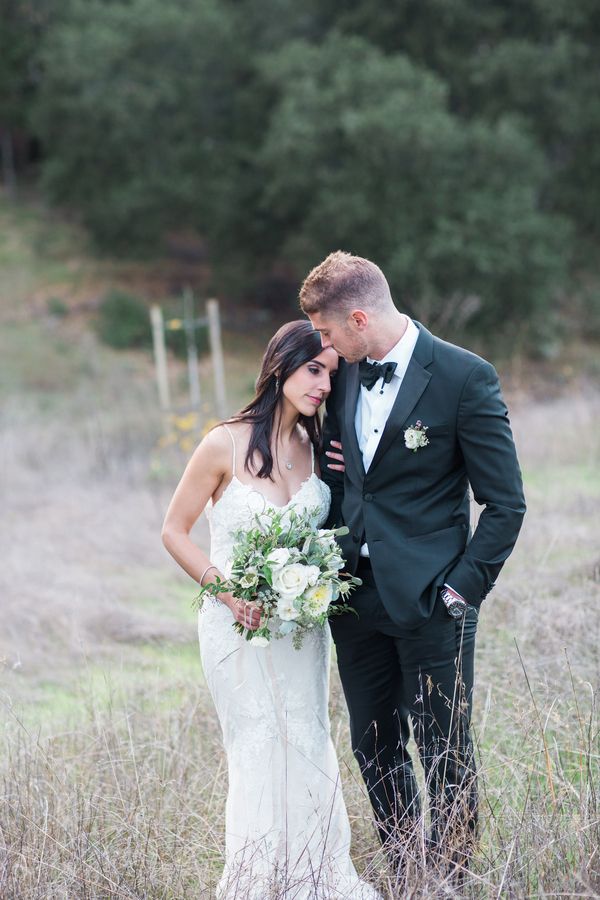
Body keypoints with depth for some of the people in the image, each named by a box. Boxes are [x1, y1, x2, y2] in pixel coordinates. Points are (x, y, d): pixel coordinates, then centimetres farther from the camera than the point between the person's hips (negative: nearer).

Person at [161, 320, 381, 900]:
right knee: (260, 755, 1)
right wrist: (226, 589, -16)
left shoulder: (316, 448, 3)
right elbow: (174, 531, -4)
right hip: (239, 623, -5)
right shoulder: (225, 446, -12)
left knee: (308, 749, 8)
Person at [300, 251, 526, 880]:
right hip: (356, 593, 6)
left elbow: (505, 503, -9)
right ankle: (403, 874, 27)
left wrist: (461, 589, -13)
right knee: (374, 749, 13)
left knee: (445, 755, 2)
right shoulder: (343, 373, 5)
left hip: (429, 599, -6)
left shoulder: (464, 377, -12)